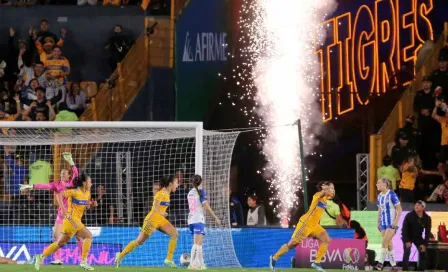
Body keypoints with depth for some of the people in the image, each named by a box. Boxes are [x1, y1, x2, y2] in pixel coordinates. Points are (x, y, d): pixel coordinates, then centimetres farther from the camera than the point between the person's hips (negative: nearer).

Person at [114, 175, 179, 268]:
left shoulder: (167, 193, 9)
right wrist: (161, 213, -47)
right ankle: (120, 255, 14)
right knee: (140, 241, 0)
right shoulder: (162, 193, -18)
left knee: (174, 234, -9)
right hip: (152, 219, -8)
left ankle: (169, 260, -9)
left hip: (160, 219, 8)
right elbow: (155, 206, -30)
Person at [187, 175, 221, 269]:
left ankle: (201, 263, 12)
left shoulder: (190, 192, 13)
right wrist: (216, 218, -9)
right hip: (199, 219, -7)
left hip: (191, 219, 7)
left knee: (198, 243, 13)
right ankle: (192, 264, -19)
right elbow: (206, 206, -12)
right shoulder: (201, 191, -6)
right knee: (197, 243, -10)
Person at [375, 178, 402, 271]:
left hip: (391, 224, -7)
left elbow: (399, 210, -11)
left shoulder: (392, 195, -11)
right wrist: (378, 222, 16)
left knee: (385, 242, -16)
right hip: (383, 223, 7)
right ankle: (393, 265, 11)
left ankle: (380, 263, -19)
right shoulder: (379, 196, 10)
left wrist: (396, 221, -18)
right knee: (388, 244, 6)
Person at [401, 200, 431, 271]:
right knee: (407, 252, -21)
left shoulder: (427, 218, -13)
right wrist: (407, 241, -27)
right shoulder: (409, 216, -21)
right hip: (408, 237, -3)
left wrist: (424, 244, -16)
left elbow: (427, 232, -8)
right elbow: (404, 229, -20)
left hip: (418, 237, 3)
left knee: (423, 251, -7)